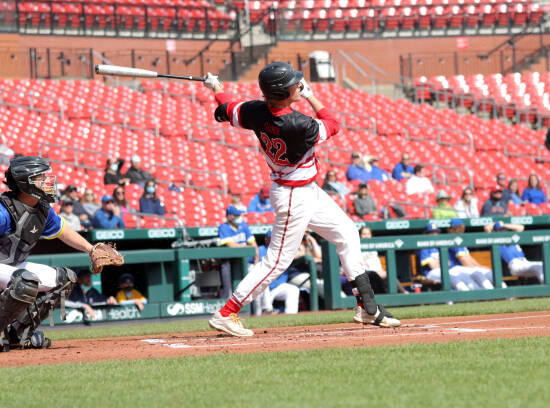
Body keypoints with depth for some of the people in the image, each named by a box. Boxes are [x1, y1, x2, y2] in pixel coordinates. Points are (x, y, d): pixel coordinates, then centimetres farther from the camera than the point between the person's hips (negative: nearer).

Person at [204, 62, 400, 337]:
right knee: (278, 261, -3)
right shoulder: (299, 126, -32)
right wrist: (310, 96, -2)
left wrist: (217, 90, 27)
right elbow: (333, 125, -12)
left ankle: (369, 308, 23)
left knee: (347, 233, 16)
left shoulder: (256, 112, -12)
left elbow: (226, 111, 7)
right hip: (294, 197, -9)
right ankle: (226, 314, 2)